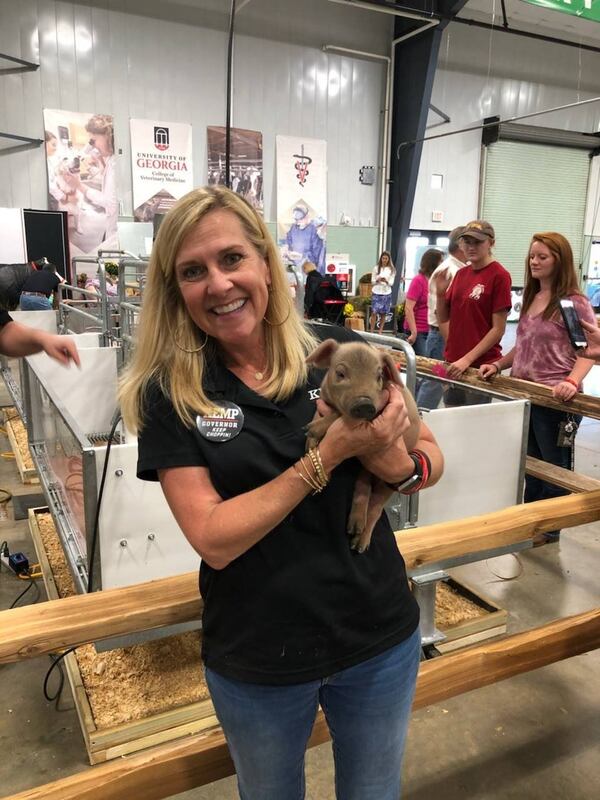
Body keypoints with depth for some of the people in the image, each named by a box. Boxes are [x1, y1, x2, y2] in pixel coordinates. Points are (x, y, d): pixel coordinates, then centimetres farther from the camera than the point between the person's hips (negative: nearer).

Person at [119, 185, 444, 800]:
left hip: (380, 636, 1)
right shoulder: (169, 393, -12)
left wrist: (400, 464, -23)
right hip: (257, 660, 0)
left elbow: (431, 454, 0)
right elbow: (214, 540, -19)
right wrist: (329, 454, -26)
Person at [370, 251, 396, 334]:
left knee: (383, 313, 4)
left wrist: (386, 281, -20)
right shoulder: (376, 268, 2)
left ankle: (380, 331, 12)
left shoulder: (392, 269, 3)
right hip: (376, 293, -1)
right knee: (374, 312, -5)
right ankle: (371, 331, -1)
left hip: (386, 293, 1)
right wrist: (377, 280, -17)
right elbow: (372, 282, 5)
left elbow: (391, 283, 1)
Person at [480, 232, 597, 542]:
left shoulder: (575, 303, -12)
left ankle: (549, 530, 26)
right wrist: (498, 365, 5)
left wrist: (572, 381, -32)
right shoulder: (530, 299, 11)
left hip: (555, 399, -7)